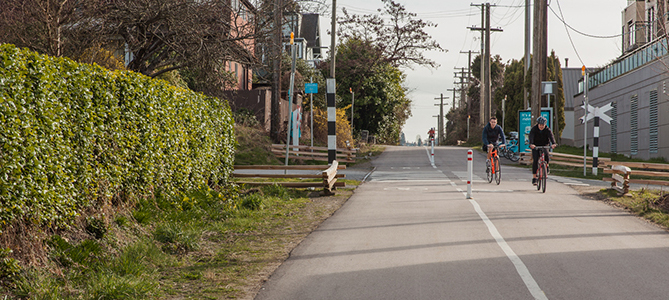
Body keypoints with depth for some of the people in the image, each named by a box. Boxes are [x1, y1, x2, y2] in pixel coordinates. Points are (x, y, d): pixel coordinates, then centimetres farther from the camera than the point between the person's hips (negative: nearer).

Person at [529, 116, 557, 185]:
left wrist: (553, 143, -52)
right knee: (535, 160, -16)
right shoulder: (534, 129, -16)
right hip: (535, 146, 0)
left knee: (546, 154, -30)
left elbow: (551, 136, -30)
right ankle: (534, 178, -11)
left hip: (544, 146, 1)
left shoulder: (547, 130, -13)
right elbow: (531, 137, -32)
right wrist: (531, 144, -54)